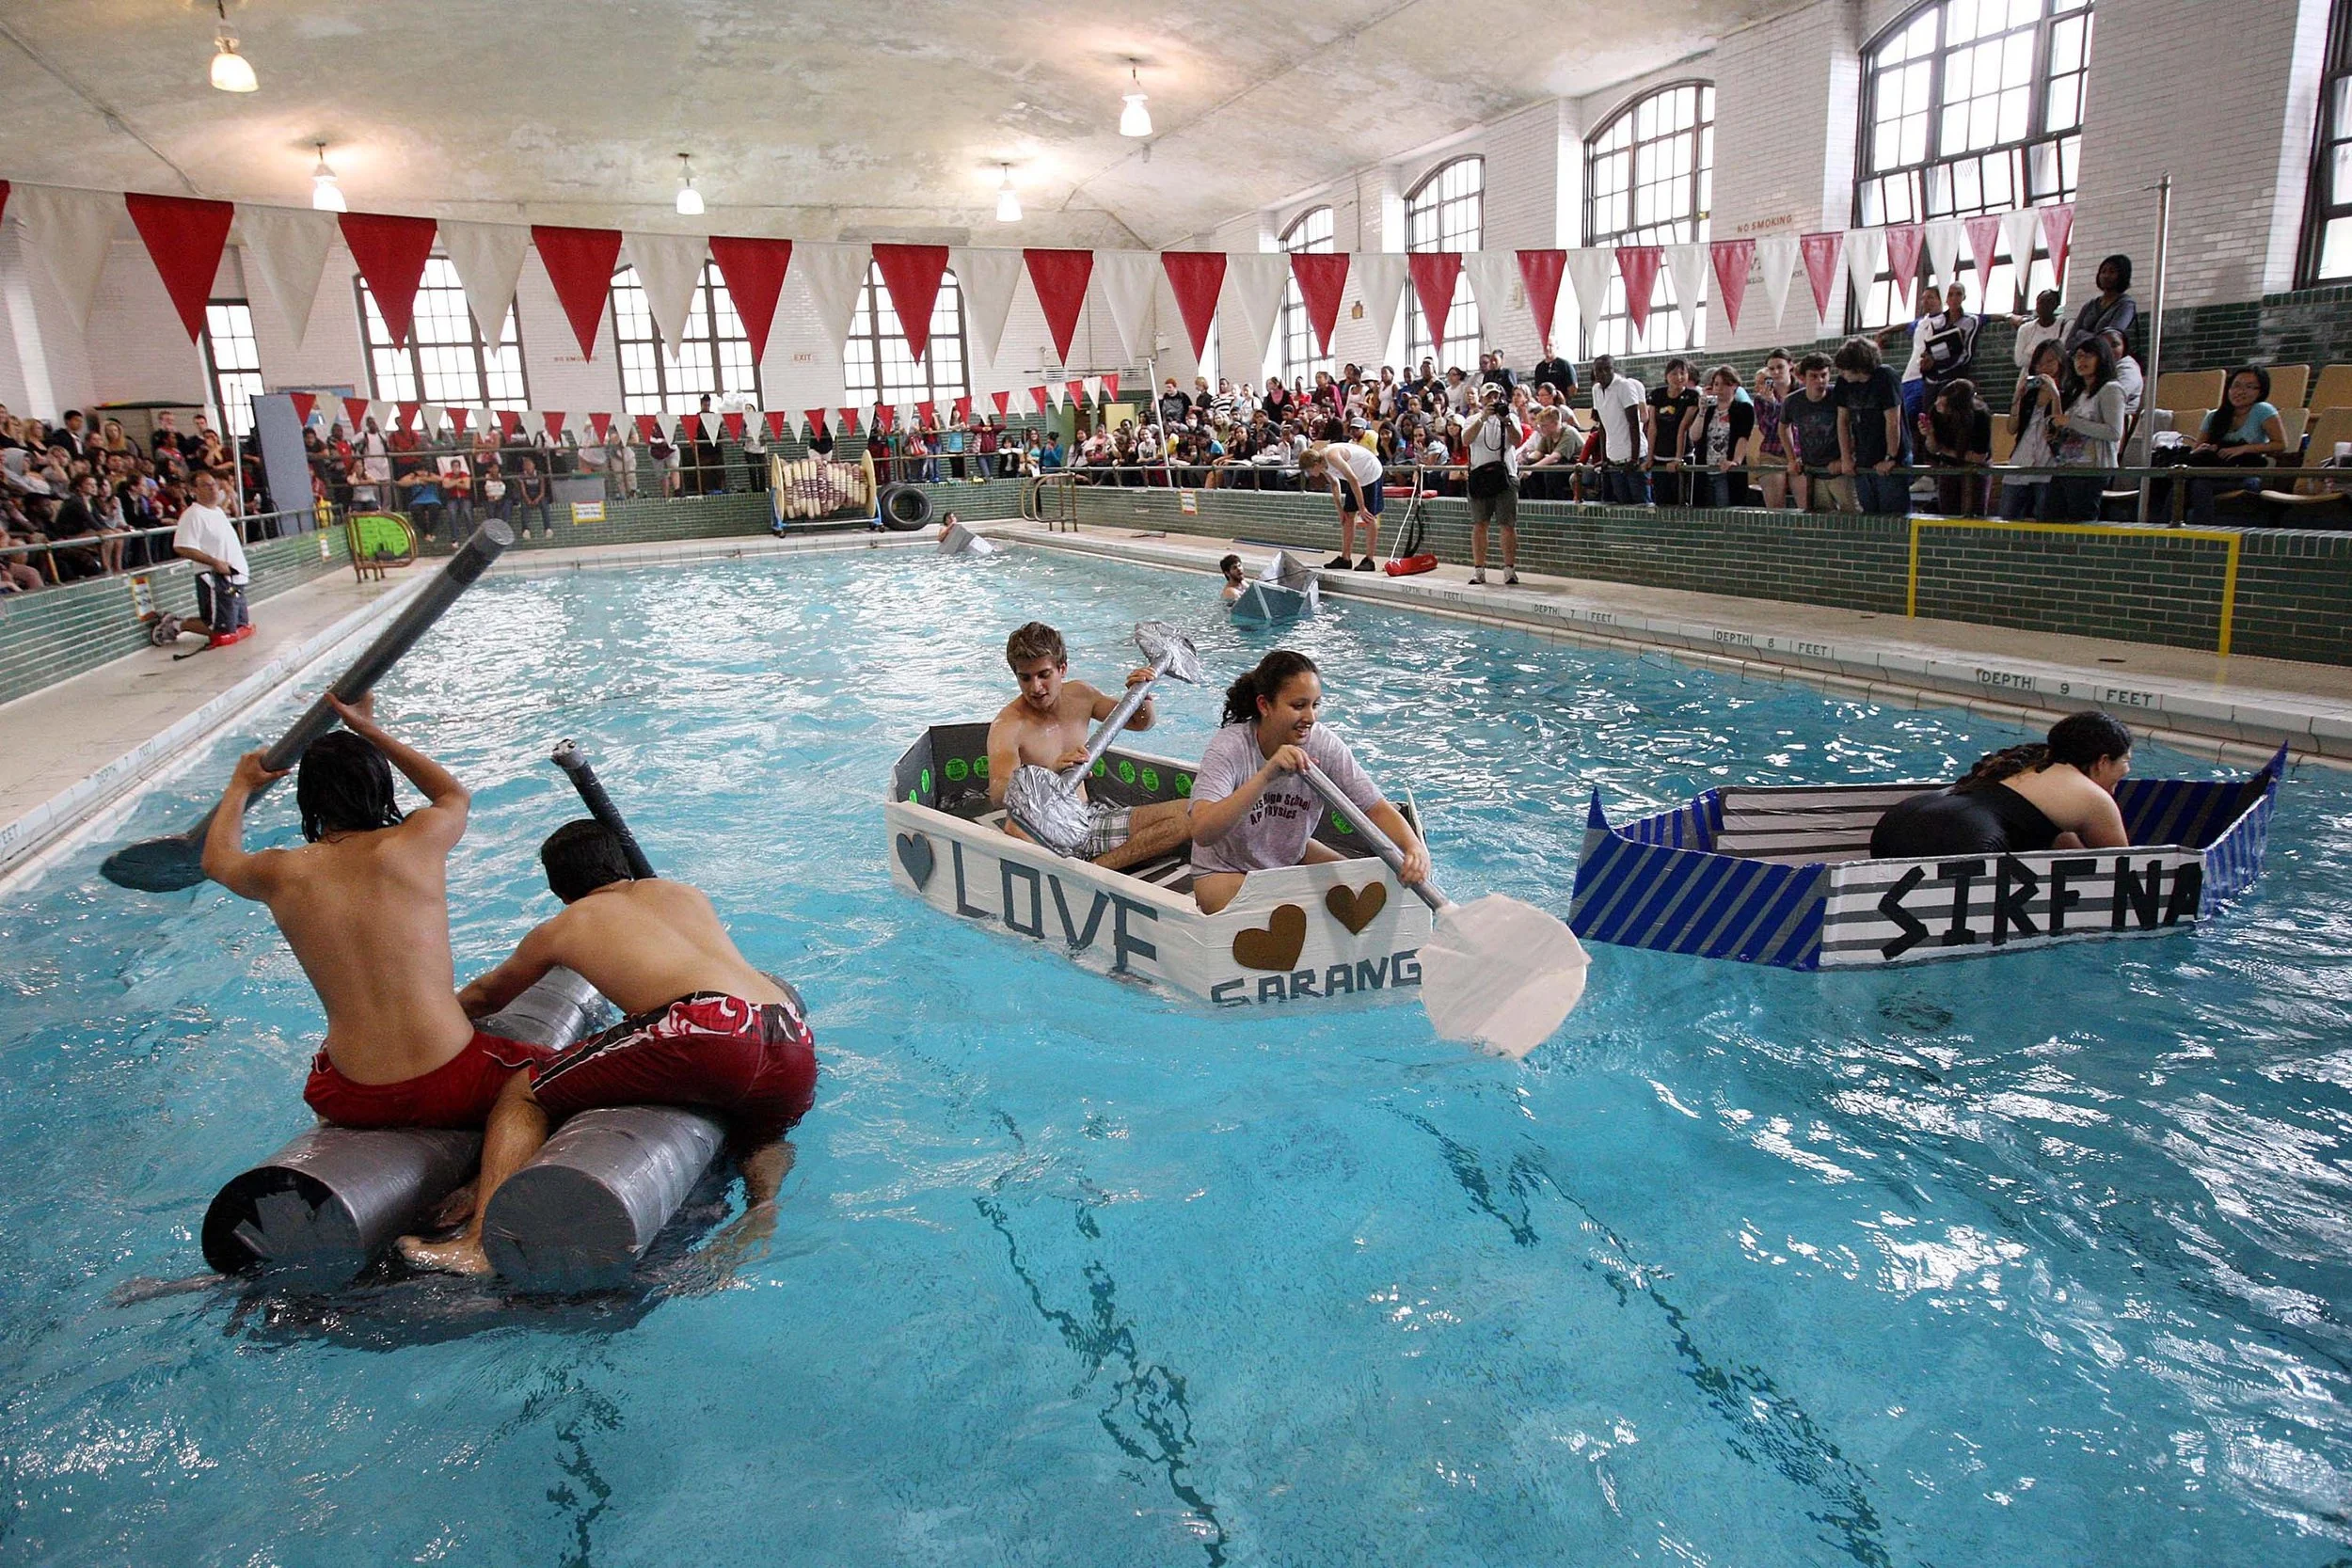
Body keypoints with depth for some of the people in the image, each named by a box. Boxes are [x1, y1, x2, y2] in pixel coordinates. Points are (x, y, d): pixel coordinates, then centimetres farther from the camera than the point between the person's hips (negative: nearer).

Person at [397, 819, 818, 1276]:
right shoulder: (687, 893, 32)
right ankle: (764, 1200, 4)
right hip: (796, 1043, 4)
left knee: (521, 1094, 14)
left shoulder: (560, 928, 25)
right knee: (760, 1136, 35)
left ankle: (480, 1243, -2)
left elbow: (483, 997, 45)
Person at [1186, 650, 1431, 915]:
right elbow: (1202, 833, -44)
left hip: (1292, 856, 5)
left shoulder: (1324, 744, -17)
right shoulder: (1230, 748, -29)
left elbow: (1377, 808, -16)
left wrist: (1416, 847, -38)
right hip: (1225, 871, -5)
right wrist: (1266, 776, -54)